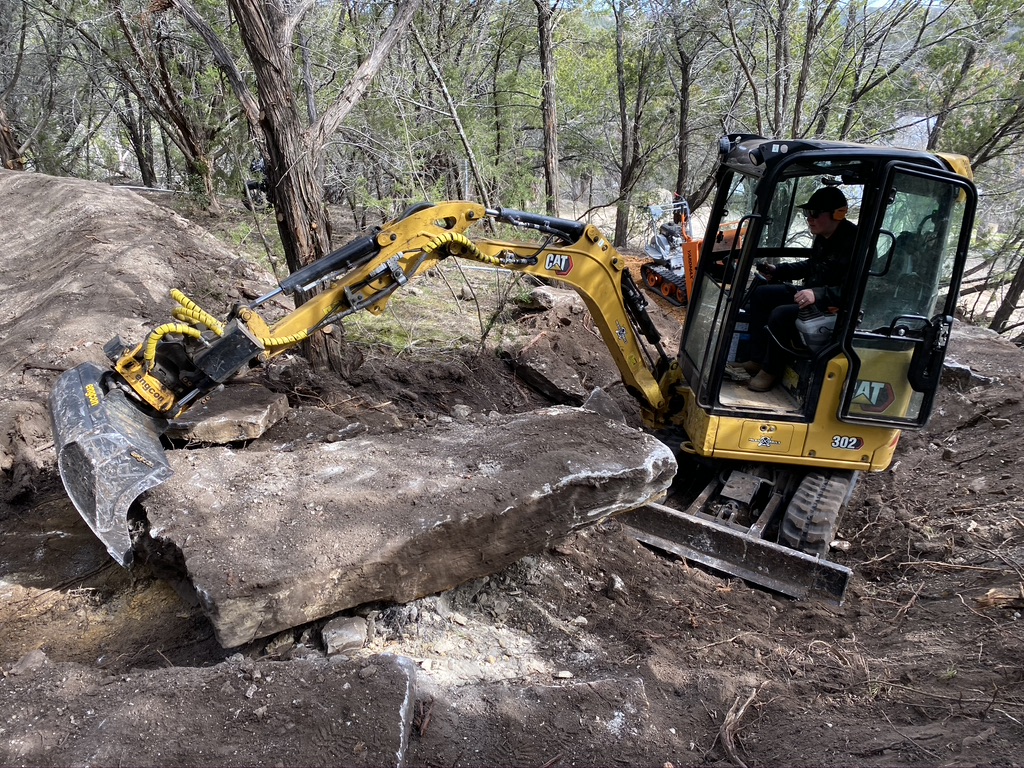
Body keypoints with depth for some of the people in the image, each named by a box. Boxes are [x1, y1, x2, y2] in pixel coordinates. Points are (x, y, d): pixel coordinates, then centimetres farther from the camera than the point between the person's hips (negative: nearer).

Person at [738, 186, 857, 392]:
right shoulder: (823, 237, 5)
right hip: (812, 293, 11)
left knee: (781, 314, -29)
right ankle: (757, 359, 8)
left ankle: (770, 371, -7)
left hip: (834, 308, -11)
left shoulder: (853, 242, -25)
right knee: (761, 294, 7)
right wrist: (777, 270, 15)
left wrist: (818, 295, -43)